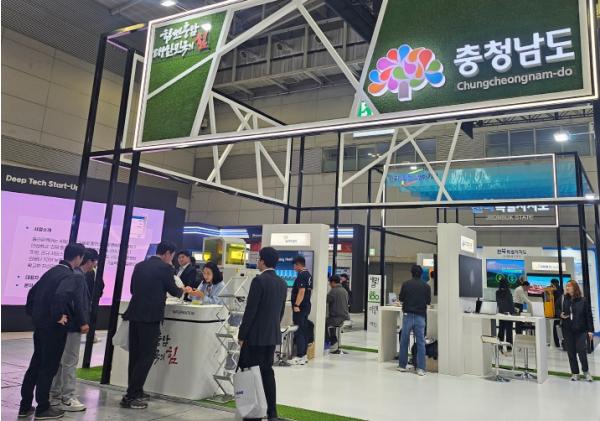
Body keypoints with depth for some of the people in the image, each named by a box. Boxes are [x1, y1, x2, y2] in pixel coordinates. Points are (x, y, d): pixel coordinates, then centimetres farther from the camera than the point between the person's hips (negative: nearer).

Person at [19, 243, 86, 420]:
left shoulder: (52, 271, 10)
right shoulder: (69, 276, -17)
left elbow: (33, 291, 13)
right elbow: (59, 297, -30)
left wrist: (32, 312, 17)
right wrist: (58, 317, -17)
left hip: (40, 324, 8)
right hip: (53, 327, -8)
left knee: (35, 364, 16)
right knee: (49, 367, 3)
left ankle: (25, 406, 24)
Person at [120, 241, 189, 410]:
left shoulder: (139, 266, 11)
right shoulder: (165, 268, -8)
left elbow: (133, 289, 17)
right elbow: (174, 291, -1)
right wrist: (184, 290, 20)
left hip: (135, 314, 7)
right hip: (151, 317, -7)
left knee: (135, 355, 16)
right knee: (146, 356, 1)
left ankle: (134, 391, 27)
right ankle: (131, 397, 2)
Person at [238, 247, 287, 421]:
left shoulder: (259, 280, -15)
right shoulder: (282, 283, 8)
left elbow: (250, 310, -16)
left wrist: (241, 334, -9)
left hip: (256, 335, -7)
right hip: (273, 335, 7)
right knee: (267, 371, 13)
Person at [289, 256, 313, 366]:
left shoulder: (301, 275, -15)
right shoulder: (309, 275, 14)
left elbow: (301, 291, -23)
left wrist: (296, 305, -23)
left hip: (300, 307, -10)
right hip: (307, 305, 10)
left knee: (299, 332, -6)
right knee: (305, 331, 13)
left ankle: (300, 357, -4)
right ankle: (304, 355, 20)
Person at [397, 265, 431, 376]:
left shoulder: (406, 284, -4)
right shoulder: (426, 286, -1)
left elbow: (400, 299, 1)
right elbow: (428, 302, 6)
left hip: (408, 315, 0)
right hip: (420, 316, 0)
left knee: (404, 341, 10)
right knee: (420, 342, 5)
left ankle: (402, 365, 16)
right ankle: (420, 368, 2)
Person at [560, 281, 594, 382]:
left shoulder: (583, 301, -5)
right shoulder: (564, 300, 2)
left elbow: (589, 316, -3)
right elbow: (559, 311, 14)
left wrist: (590, 330, -5)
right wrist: (561, 315, -9)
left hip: (581, 330, -3)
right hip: (567, 330, 3)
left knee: (582, 351, -5)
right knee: (571, 352, 7)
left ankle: (586, 371, 19)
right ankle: (575, 373, 20)